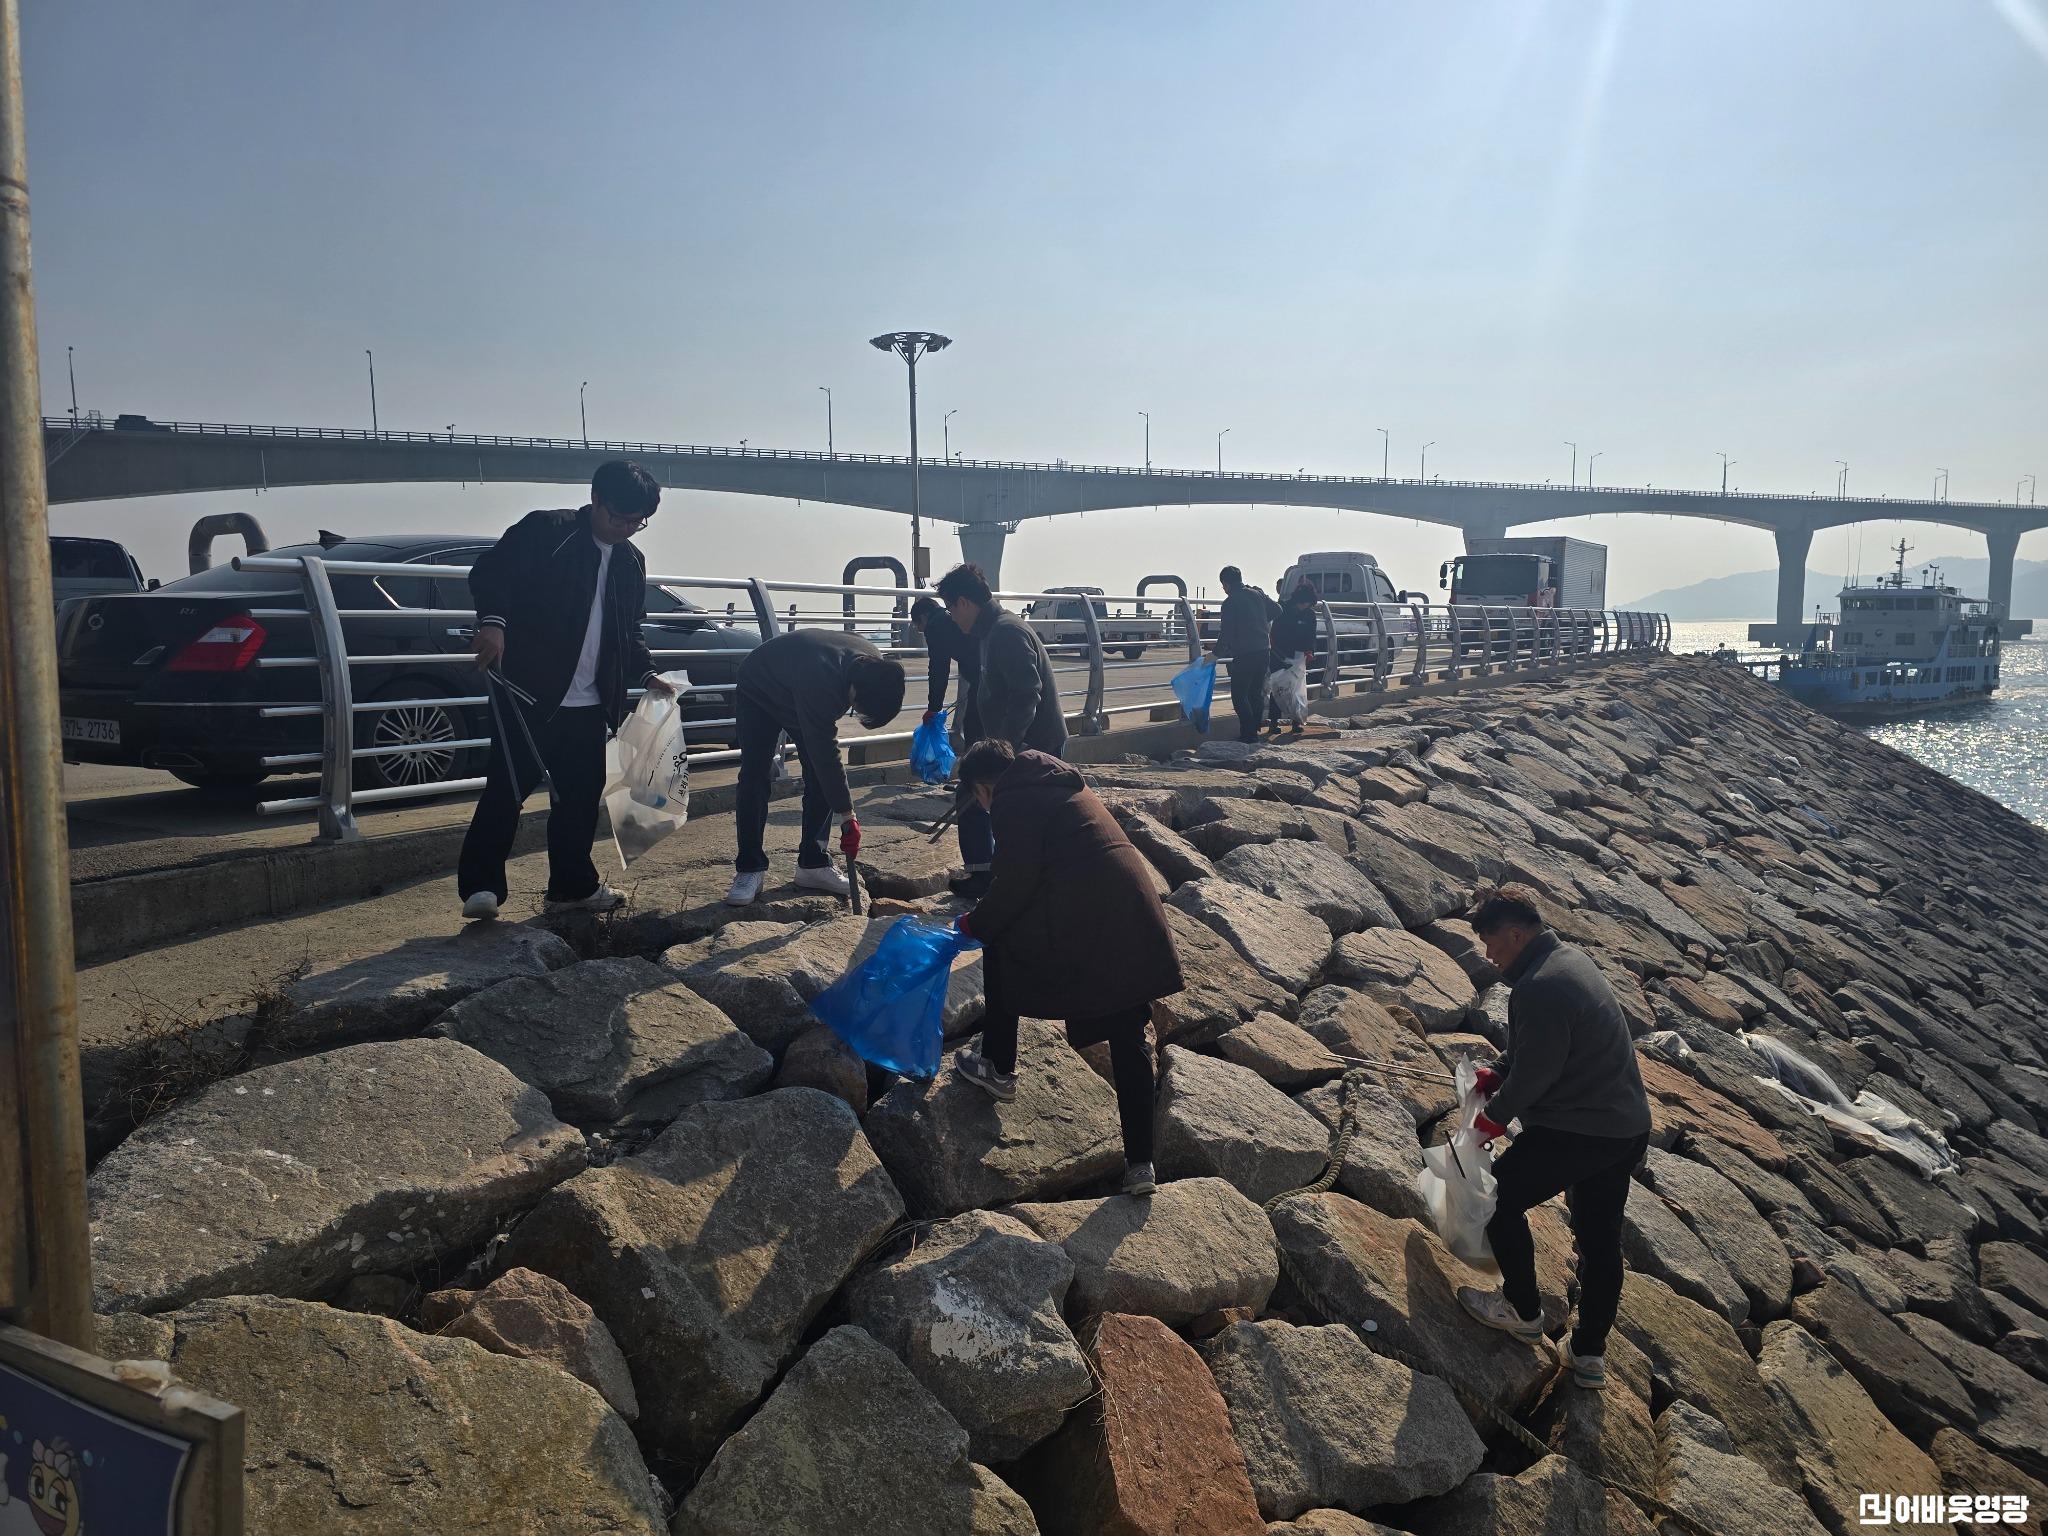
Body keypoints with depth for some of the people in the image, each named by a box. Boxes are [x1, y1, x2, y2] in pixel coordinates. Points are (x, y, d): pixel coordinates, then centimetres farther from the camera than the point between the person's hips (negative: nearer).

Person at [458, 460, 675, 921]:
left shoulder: (631, 562, 15)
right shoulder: (545, 531, -5)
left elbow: (630, 632, 22)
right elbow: (489, 571, -13)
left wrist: (646, 675, 9)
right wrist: (493, 620, -31)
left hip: (587, 703, 7)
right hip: (528, 692, -6)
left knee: (581, 794, 9)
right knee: (508, 788, -7)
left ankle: (573, 886, 19)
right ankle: (480, 886, 0)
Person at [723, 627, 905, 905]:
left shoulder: (873, 666, -23)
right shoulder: (823, 677, -46)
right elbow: (825, 752, -41)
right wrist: (848, 817, -37)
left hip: (800, 699, 6)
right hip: (759, 693, -6)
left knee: (820, 779, -4)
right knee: (755, 777, -14)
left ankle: (813, 863, 3)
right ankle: (749, 869, -7)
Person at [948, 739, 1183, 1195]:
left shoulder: (1014, 800, -1)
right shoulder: (1059, 785, 27)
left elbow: (1015, 884, -8)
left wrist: (975, 924, 9)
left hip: (1086, 927, -8)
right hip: (1139, 920, 8)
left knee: (999, 947, 18)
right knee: (1128, 1039, 12)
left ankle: (998, 1068, 27)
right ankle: (1139, 1162, 13)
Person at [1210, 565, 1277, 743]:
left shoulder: (1230, 602, -10)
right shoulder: (1257, 594, 9)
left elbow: (1226, 633, -11)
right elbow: (1276, 610, 16)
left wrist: (1215, 653, 0)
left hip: (1244, 654, -7)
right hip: (1264, 650, 7)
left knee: (1239, 695, -2)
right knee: (1256, 693, 16)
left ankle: (1248, 733, -6)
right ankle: (1255, 730, 19)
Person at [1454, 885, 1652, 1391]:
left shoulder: (1538, 990, -25)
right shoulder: (1570, 958, 8)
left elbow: (1534, 1074, -19)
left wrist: (1495, 1116, -3)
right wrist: (1497, 1074, 11)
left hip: (1577, 1133, -10)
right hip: (1629, 1127, 10)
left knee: (1500, 1198, 10)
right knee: (1601, 1238, 18)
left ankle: (1523, 1311, 23)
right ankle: (1590, 1355, 30)